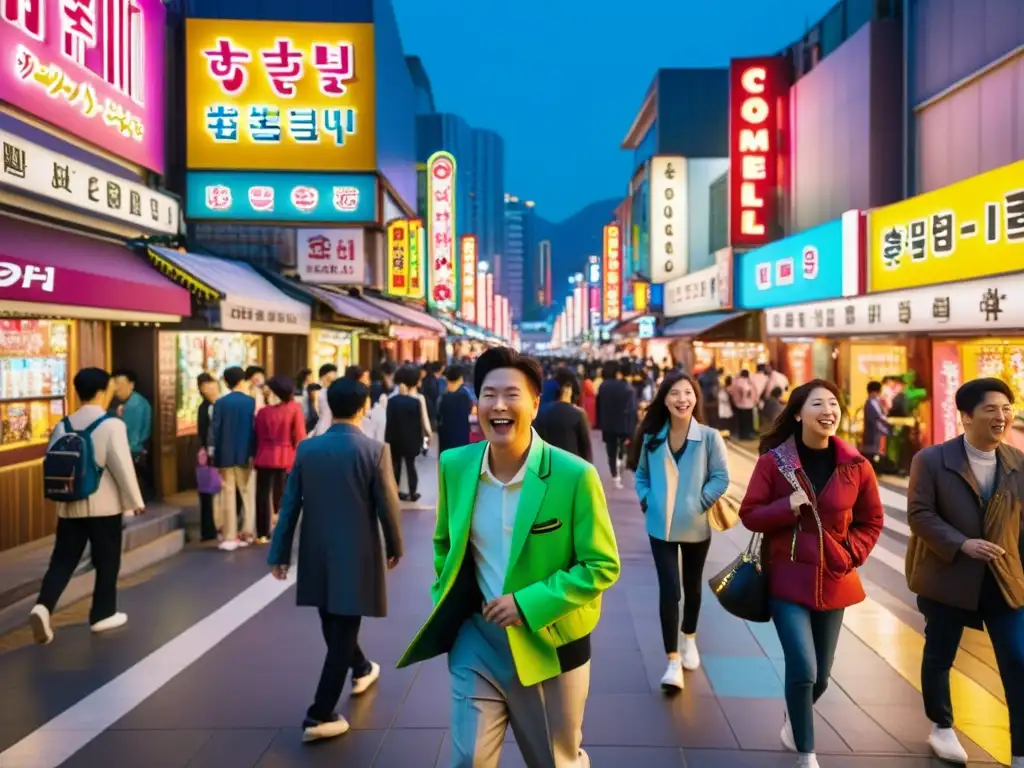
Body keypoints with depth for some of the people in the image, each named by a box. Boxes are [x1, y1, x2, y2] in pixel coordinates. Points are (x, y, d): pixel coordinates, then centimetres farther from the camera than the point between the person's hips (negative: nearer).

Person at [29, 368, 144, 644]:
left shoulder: (62, 426, 4)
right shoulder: (112, 425, -14)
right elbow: (123, 467, -15)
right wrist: (135, 501, -5)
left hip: (69, 506, 5)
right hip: (104, 506, -4)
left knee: (62, 560, 11)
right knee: (106, 561, 10)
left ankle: (43, 606, -8)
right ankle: (103, 614, 19)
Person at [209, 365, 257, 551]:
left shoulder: (220, 402, -4)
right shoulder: (251, 402, -4)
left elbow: (215, 427, -4)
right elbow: (255, 427, -5)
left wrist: (212, 448, 4)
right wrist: (254, 452, 0)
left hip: (225, 454, 0)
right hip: (245, 454, 0)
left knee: (228, 493, 4)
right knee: (247, 492, 12)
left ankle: (230, 537, 3)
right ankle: (248, 532, 12)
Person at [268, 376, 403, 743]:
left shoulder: (307, 449, -3)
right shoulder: (374, 450, -13)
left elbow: (290, 505, 0)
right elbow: (388, 506, -9)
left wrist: (279, 553, 7)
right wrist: (395, 547, 7)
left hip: (317, 553, 5)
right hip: (357, 554, -4)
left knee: (334, 624, 23)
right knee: (341, 631, 4)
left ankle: (362, 669, 47)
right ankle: (319, 716, 5)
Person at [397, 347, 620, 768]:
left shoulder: (574, 475, -19)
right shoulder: (454, 466, -6)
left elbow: (602, 566, -14)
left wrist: (528, 605, -21)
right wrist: (444, 603, 4)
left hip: (549, 645, -2)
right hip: (476, 640, 3)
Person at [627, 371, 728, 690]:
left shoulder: (709, 437, -11)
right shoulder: (651, 437, -3)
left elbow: (721, 477, -8)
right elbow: (641, 473, 8)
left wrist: (700, 503, -16)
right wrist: (646, 500, -6)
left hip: (696, 526, 0)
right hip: (661, 526, 0)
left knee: (692, 585, 19)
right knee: (668, 590, -6)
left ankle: (689, 638, 43)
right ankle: (673, 661, 1)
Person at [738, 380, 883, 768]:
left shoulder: (856, 465, -4)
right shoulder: (773, 461, -11)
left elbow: (872, 520, 8)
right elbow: (749, 515, -6)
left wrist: (852, 554, -6)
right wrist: (788, 506, -21)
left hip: (833, 581, 3)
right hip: (787, 578, -3)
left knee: (820, 675, 16)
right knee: (803, 669, -12)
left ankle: (793, 721, 49)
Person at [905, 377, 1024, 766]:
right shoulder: (931, 459, -9)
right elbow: (919, 514, -13)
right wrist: (962, 545, -24)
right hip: (948, 576, -2)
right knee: (939, 657, 14)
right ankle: (942, 728, 36)